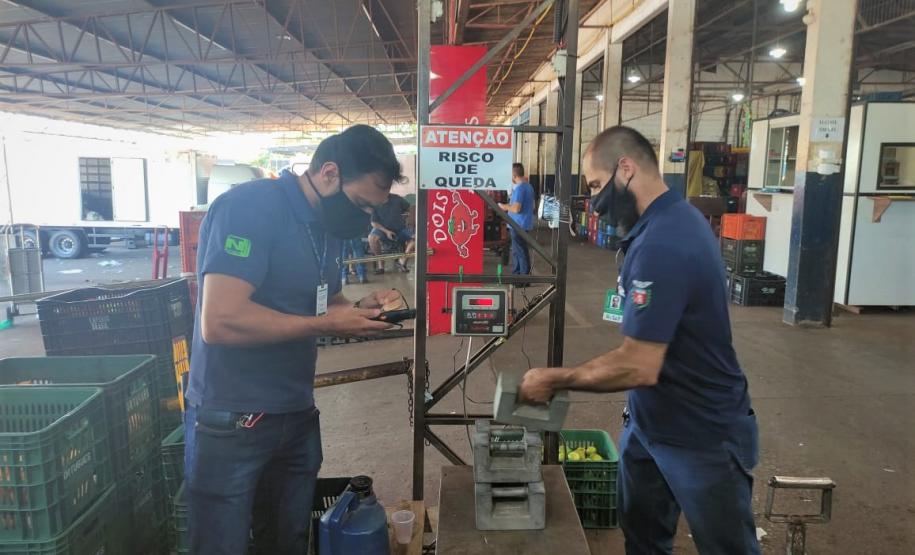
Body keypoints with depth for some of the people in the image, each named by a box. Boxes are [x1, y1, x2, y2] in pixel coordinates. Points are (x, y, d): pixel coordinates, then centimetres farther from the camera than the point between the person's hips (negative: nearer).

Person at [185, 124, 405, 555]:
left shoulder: (328, 224, 6)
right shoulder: (249, 207, -20)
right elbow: (221, 321, -29)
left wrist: (358, 309, -3)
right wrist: (325, 324, -22)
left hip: (298, 416, 8)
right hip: (231, 421, -8)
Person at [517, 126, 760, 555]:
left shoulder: (661, 244, -30)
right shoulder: (669, 221, 3)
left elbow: (638, 367, -30)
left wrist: (553, 379, -18)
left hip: (703, 436, -9)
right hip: (649, 420, 9)